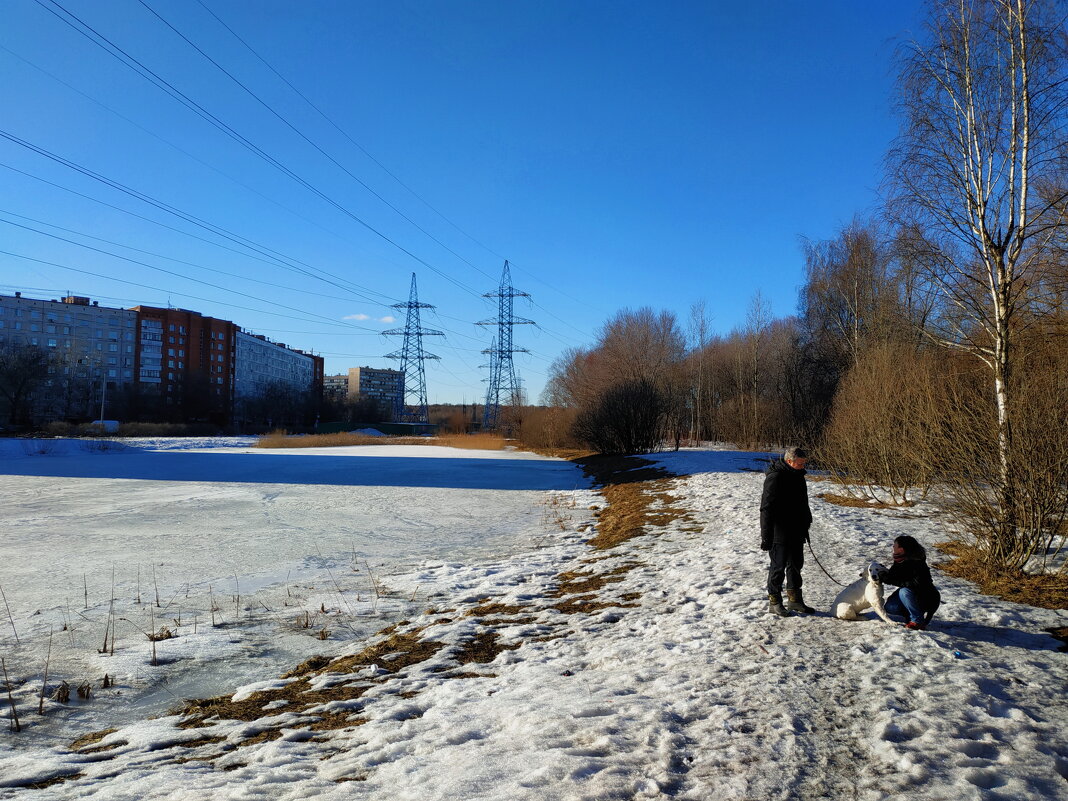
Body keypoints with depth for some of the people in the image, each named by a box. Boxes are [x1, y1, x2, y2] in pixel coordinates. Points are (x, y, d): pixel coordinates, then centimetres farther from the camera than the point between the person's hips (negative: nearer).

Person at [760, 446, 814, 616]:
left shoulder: (797, 475, 9)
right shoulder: (775, 477, -19)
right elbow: (767, 508, -21)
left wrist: (805, 526, 23)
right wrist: (766, 536, -22)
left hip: (796, 532, 9)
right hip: (779, 533, -9)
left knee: (796, 564, 16)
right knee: (778, 567, 1)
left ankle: (795, 599, 29)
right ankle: (774, 602, 13)